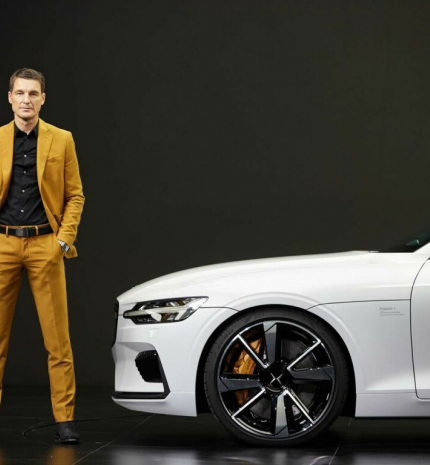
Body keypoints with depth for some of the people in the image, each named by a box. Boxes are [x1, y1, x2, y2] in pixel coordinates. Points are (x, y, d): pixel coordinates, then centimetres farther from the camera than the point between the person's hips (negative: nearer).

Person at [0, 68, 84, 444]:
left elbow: (75, 195, 7)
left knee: (58, 338, -1)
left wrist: (64, 239, -4)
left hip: (45, 245, -1)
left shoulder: (61, 140, 7)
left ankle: (65, 420, 4)